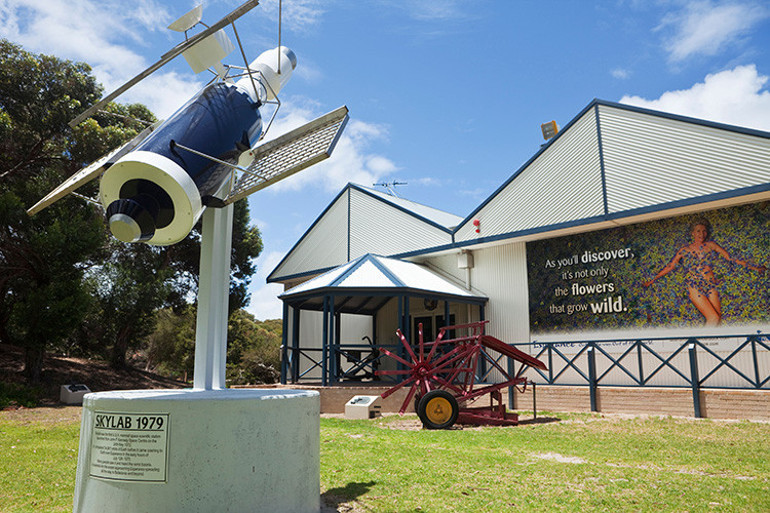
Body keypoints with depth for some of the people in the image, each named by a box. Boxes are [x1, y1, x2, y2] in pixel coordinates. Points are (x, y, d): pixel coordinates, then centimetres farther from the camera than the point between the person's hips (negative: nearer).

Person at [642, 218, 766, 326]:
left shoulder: (710, 245, 13)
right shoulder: (685, 250, 8)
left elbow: (730, 258, 15)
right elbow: (669, 267, 13)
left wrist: (753, 267, 12)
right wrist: (652, 280, 12)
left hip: (711, 285, 4)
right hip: (695, 286, -3)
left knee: (718, 318, -8)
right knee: (713, 318, -18)